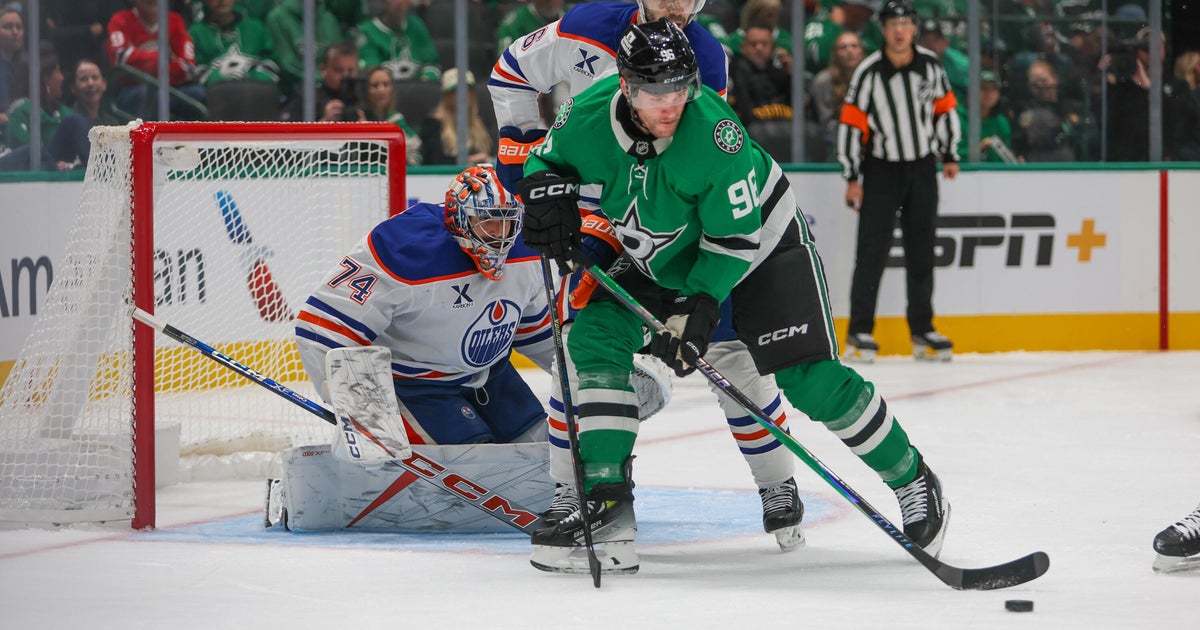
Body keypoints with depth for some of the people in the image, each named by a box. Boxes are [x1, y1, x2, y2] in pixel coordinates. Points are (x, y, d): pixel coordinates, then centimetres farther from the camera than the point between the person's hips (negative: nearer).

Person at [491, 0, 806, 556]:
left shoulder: (708, 62, -14)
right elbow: (510, 72, 4)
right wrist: (521, 141, -5)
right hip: (595, 213, 0)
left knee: (730, 347, -4)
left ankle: (779, 487, 9)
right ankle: (568, 493, -1)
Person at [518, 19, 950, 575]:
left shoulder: (715, 133, -35)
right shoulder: (587, 117, -22)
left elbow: (736, 235, -27)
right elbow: (546, 159, 2)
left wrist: (698, 307, -33)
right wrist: (547, 193, -19)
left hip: (761, 242, -5)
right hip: (657, 258, 5)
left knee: (810, 379, -15)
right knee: (596, 337, -13)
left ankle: (913, 482, 4)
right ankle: (607, 507, -11)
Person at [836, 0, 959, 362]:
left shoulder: (930, 66, 0)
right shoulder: (869, 73, -11)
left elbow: (945, 108, 13)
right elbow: (851, 123, -9)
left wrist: (950, 155, 12)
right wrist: (852, 177, -10)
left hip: (922, 169, 3)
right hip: (881, 170, -3)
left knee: (921, 252, 8)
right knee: (872, 251, -7)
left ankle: (922, 330, 15)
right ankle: (860, 332, -2)